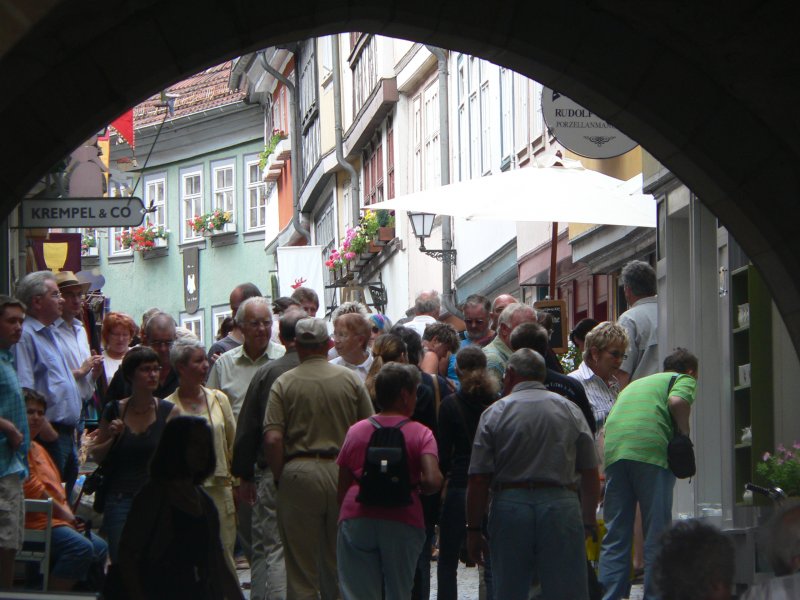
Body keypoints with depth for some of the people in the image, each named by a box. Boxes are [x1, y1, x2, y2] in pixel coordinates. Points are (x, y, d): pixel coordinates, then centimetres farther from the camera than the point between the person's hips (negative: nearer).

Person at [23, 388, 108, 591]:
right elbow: (32, 488, -16)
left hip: (58, 519, 11)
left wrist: (71, 516, 6)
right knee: (80, 547, -28)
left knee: (99, 547, 7)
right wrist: (66, 515, -10)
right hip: (36, 521, -11)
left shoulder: (38, 448, 24)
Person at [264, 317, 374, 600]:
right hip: (343, 472, 2)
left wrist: (280, 478, 1)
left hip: (299, 472, -2)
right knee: (340, 564, 13)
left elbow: (273, 439, -11)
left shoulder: (284, 383, -3)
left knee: (302, 569, 5)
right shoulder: (350, 379, 2)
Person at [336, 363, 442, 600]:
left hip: (356, 519, 2)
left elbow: (343, 486, 11)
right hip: (403, 520, -2)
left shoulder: (355, 431, 9)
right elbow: (433, 481, -14)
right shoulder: (420, 434, 0)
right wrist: (417, 488, 7)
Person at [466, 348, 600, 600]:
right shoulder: (570, 410, 7)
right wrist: (590, 521, 18)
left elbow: (478, 480, -4)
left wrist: (473, 529, 4)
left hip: (509, 506, 0)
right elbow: (591, 475, 7)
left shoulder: (494, 413, 1)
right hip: (562, 505, 1)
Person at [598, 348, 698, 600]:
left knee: (616, 534, 7)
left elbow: (605, 428, 25)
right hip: (651, 450, -6)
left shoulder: (635, 383, 34)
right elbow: (677, 402, -9)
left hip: (613, 449, 6)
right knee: (657, 533, 1)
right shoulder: (684, 380, 15)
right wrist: (685, 435, 4)